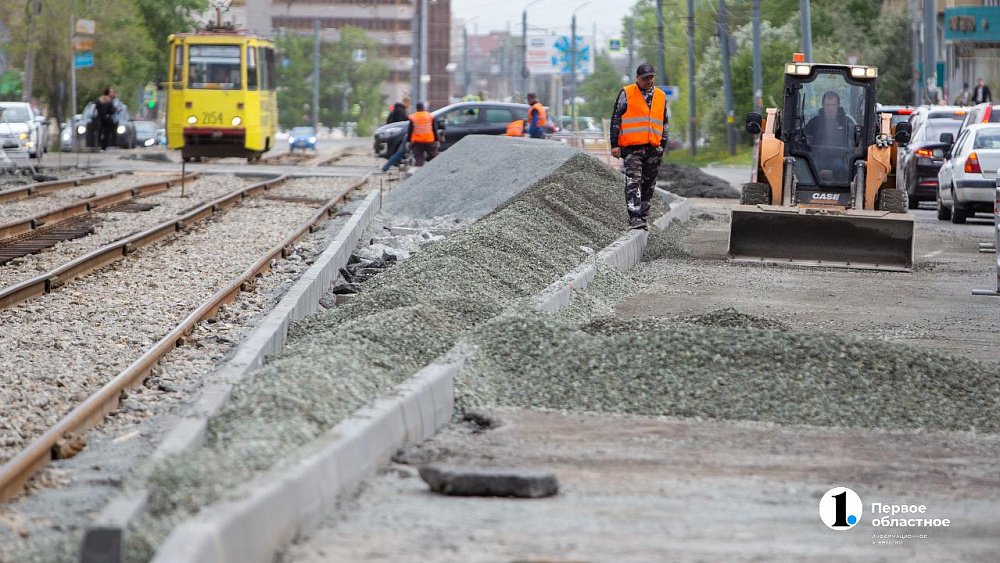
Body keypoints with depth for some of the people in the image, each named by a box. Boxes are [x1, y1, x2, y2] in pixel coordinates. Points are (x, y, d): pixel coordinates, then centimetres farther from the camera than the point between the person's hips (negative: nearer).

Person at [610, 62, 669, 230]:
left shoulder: (661, 96, 15)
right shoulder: (626, 93, 2)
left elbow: (664, 122, 23)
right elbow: (615, 119, 3)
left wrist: (663, 144, 14)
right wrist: (614, 144, -2)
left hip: (653, 148, 5)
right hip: (632, 147, -5)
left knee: (649, 185, 7)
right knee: (633, 182, -15)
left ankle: (643, 218, 14)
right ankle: (634, 217, -22)